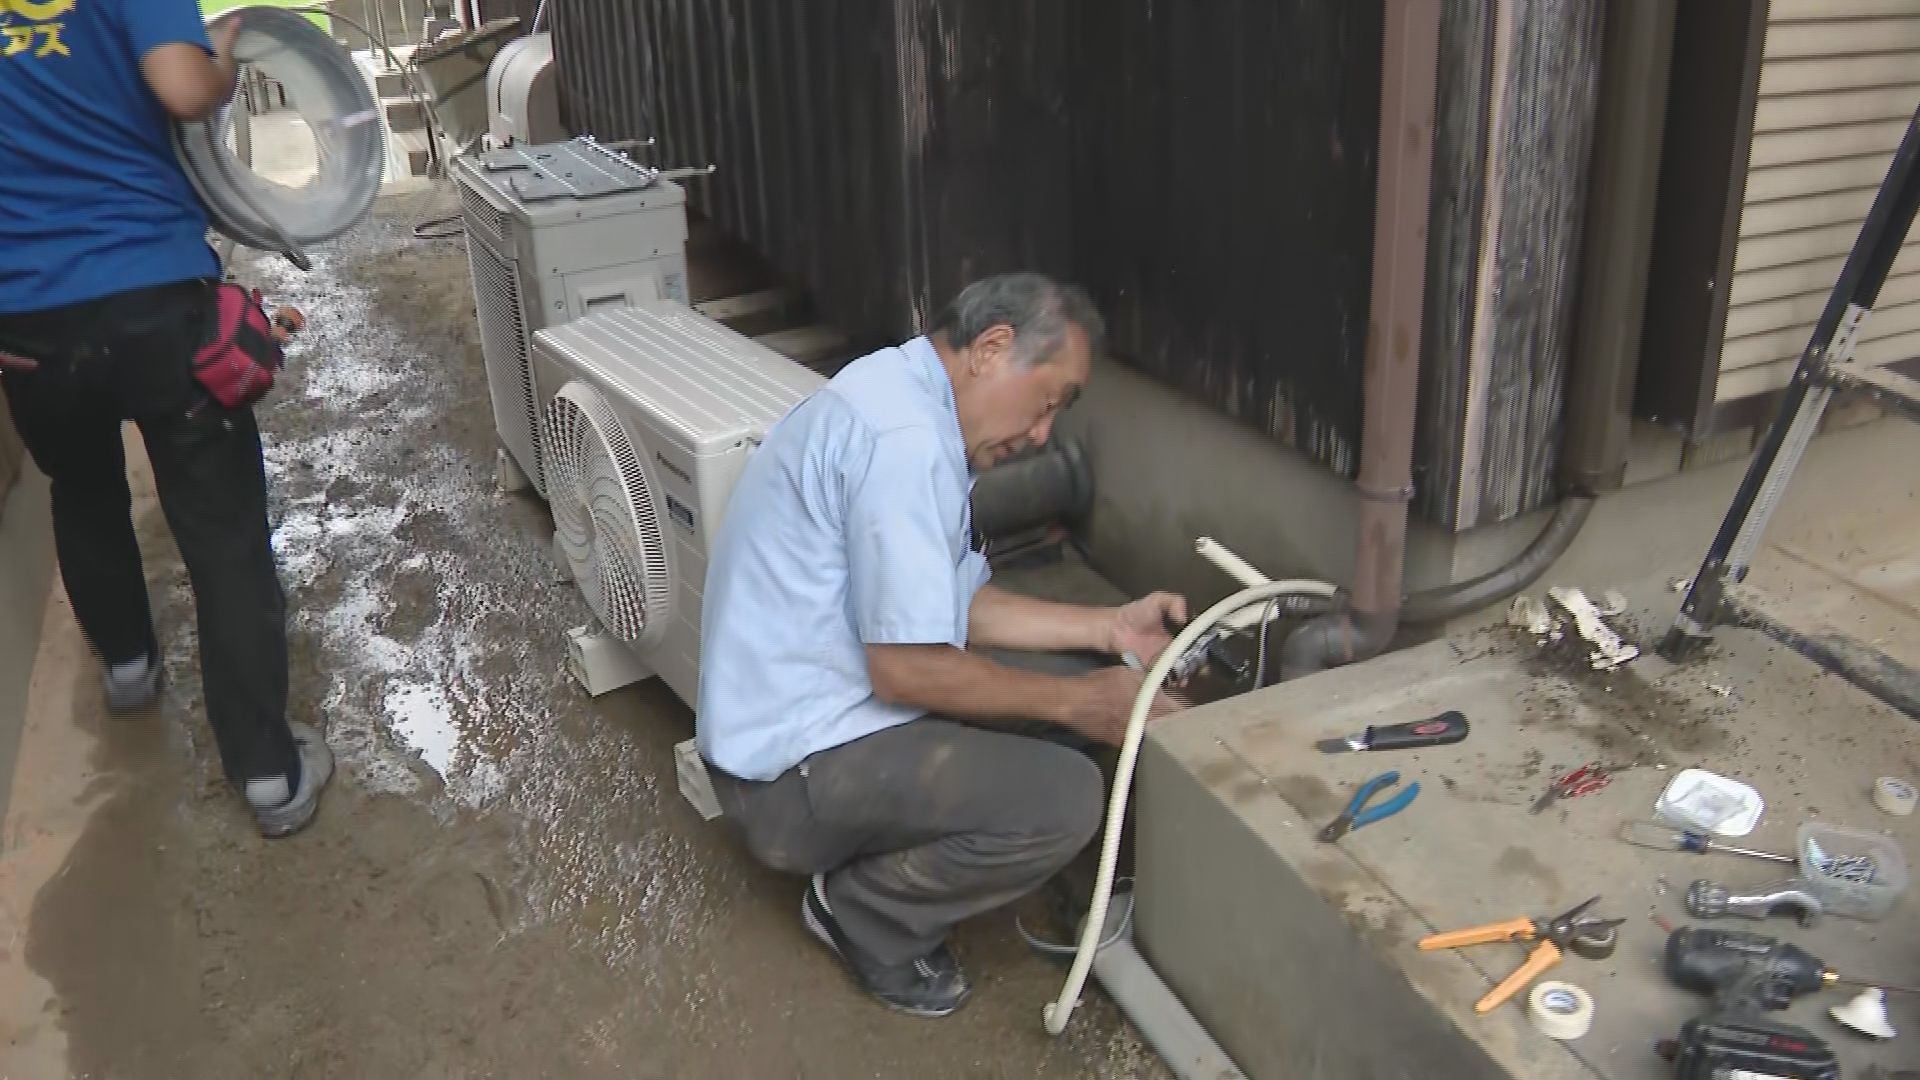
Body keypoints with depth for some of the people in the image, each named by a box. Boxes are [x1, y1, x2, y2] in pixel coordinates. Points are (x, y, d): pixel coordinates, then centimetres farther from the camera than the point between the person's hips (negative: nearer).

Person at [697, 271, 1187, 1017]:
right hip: (795, 769, -10)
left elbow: (955, 606, 13)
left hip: (795, 714, 11)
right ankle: (863, 915, 2)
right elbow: (907, 667, -25)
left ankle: (873, 869, 15)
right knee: (1064, 799, -20)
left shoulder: (902, 399, 10)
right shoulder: (904, 437, -24)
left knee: (1054, 688, 12)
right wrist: (1077, 703, -13)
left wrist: (1107, 627, 6)